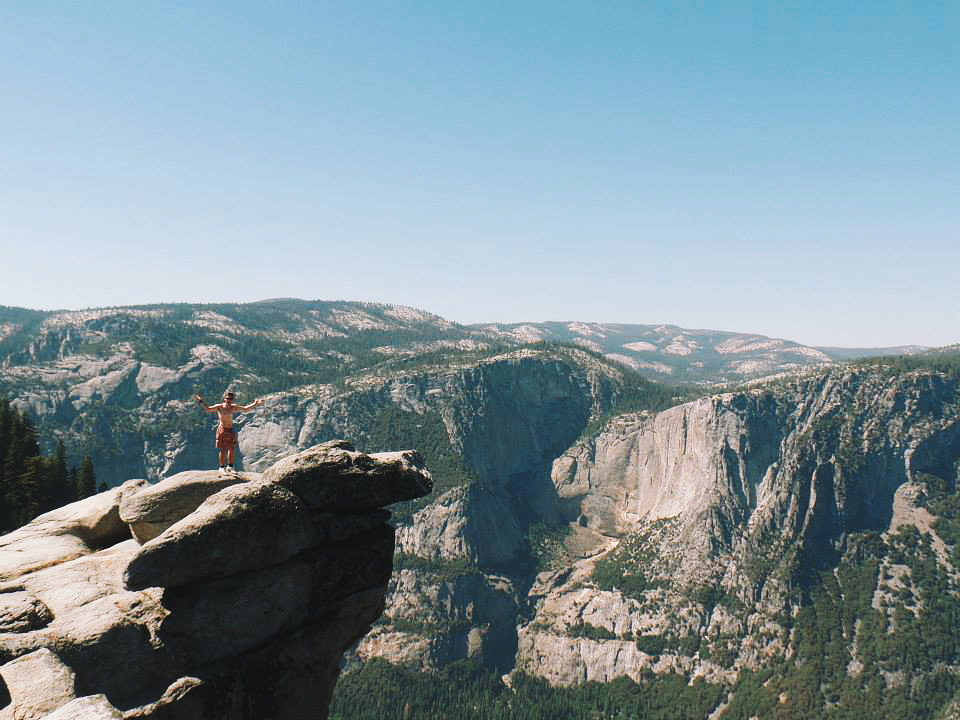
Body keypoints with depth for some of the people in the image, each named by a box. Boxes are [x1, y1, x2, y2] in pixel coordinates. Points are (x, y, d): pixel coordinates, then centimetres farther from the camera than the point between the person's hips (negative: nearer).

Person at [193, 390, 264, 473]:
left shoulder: (234, 407, 6)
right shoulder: (219, 407, -4)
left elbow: (245, 408, 14)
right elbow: (208, 408, -3)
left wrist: (254, 404, 10)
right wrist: (201, 401, -11)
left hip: (231, 430, 4)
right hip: (222, 430, -4)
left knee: (231, 449, 4)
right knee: (222, 450, -3)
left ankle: (230, 466, 15)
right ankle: (222, 467, 6)